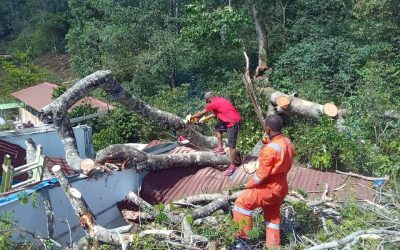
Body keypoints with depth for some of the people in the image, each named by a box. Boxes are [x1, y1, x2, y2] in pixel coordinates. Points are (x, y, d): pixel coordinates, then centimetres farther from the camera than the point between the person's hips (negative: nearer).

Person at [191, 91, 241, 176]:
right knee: (218, 128, 27)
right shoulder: (218, 100, 10)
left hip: (233, 122, -10)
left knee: (231, 145, -5)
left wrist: (191, 117, 6)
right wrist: (205, 118, 17)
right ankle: (220, 148, 32)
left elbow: (201, 113, -6)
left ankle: (232, 166, 4)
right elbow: (215, 114, 21)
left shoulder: (214, 103, -17)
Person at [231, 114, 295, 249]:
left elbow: (261, 174, -22)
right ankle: (273, 244, 34)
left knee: (242, 203, -1)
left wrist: (249, 184, -5)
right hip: (281, 187, 9)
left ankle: (243, 237, 5)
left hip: (269, 188, -9)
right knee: (273, 215, 22)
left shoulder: (270, 149, -28)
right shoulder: (287, 142, -1)